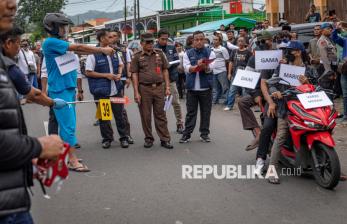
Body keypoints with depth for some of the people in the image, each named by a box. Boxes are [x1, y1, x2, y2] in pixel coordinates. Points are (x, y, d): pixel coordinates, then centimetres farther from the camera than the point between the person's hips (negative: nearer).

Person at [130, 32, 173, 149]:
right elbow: (134, 75, 0)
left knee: (160, 114, 5)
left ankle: (165, 139, 9)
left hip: (159, 87, 1)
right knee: (146, 115, 6)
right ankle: (148, 139, 18)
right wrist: (136, 92, -7)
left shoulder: (160, 54, 9)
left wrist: (167, 87, 3)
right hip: (144, 89, -1)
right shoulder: (137, 56, 3)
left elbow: (165, 71, 11)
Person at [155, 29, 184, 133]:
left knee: (176, 102, 2)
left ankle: (180, 124, 11)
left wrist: (169, 64, -12)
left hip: (171, 78, 2)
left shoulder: (172, 48, 9)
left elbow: (177, 61, 6)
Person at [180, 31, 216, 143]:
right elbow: (187, 68, -7)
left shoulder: (210, 53, 4)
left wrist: (204, 66, -33)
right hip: (192, 87, 0)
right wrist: (198, 66, -25)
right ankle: (187, 134, 9)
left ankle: (204, 133, 15)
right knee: (190, 112, 4)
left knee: (206, 111, 5)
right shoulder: (188, 53, 7)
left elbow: (210, 68, -10)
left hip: (205, 87, 0)